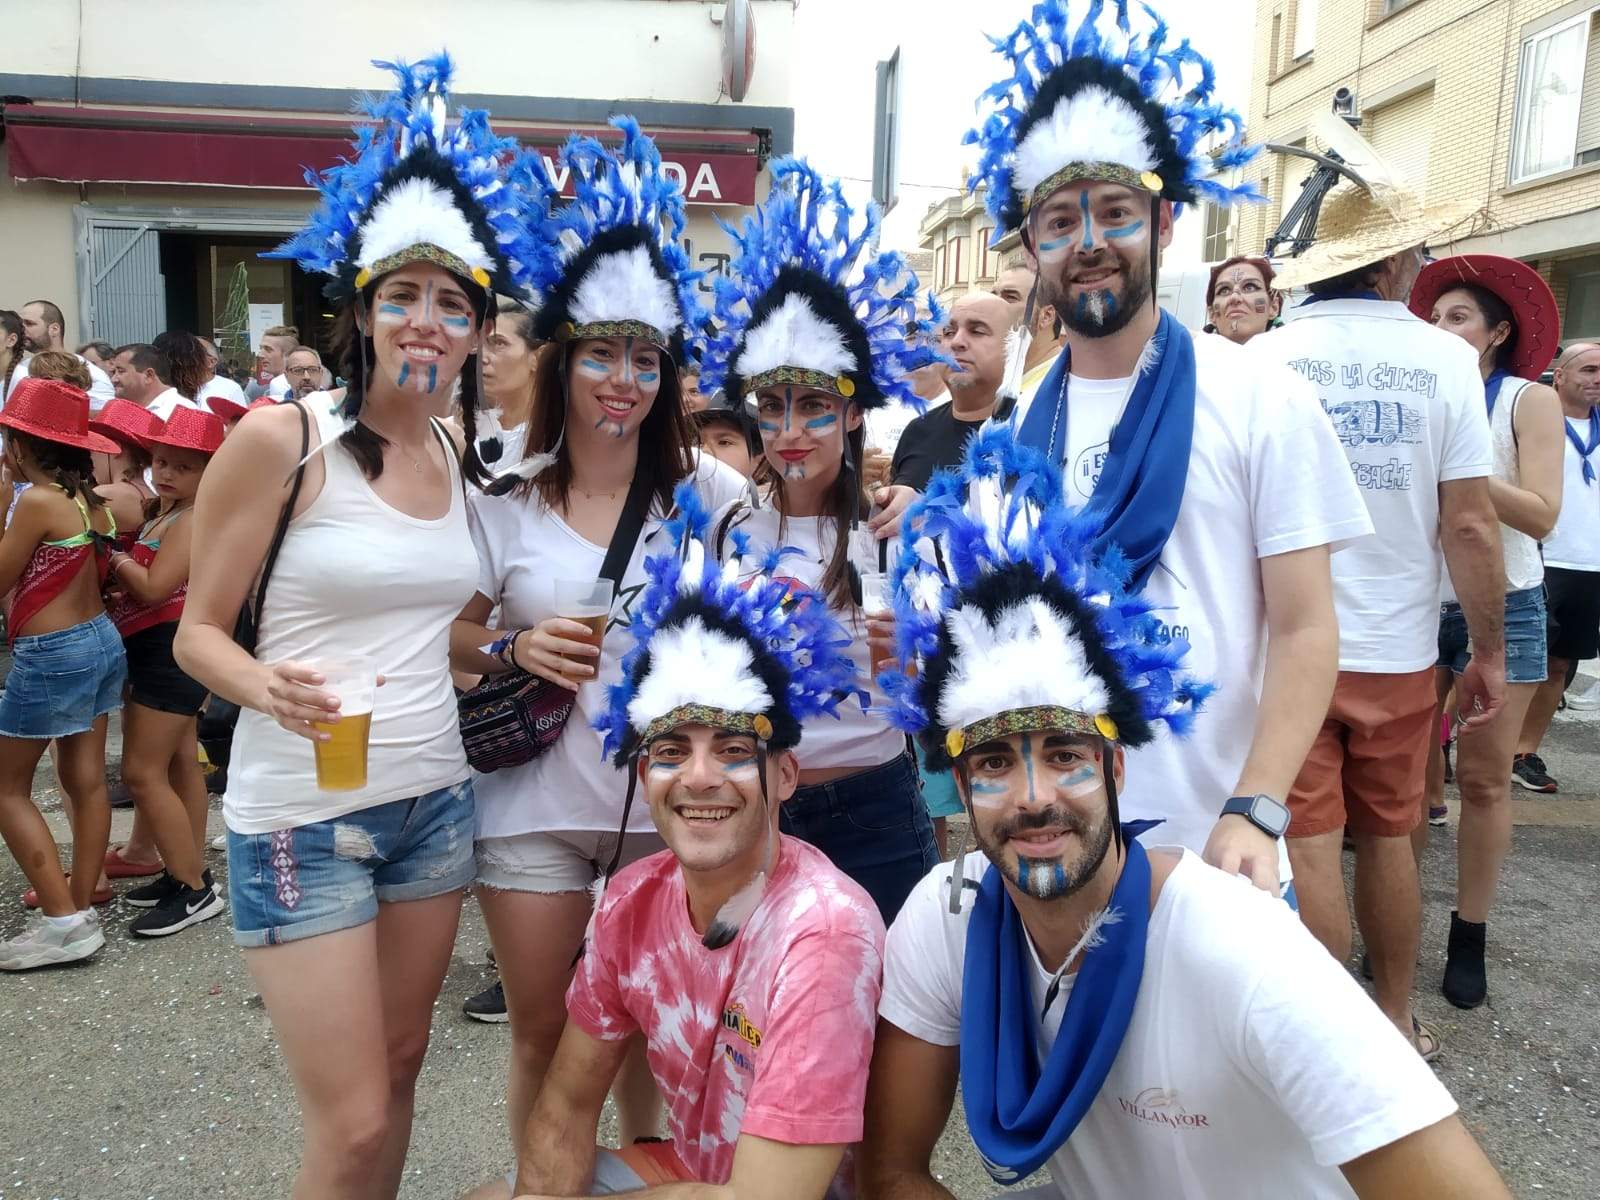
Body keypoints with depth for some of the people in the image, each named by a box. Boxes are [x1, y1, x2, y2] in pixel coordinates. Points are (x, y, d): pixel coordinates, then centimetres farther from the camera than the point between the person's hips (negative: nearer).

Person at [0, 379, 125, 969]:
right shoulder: (92, 500, 4)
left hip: (51, 656, -8)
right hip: (102, 641, 8)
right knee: (87, 780, 13)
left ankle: (63, 921, 2)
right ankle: (79, 906, 22)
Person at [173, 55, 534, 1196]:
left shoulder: (459, 462, 6)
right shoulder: (282, 438, -12)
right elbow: (198, 631, -8)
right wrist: (270, 690, -26)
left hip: (434, 801, 6)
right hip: (302, 813, -5)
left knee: (400, 1068, 18)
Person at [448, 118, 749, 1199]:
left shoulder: (708, 490, -3)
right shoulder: (504, 502, -2)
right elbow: (449, 638, 4)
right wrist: (513, 648, -16)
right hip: (535, 803, 0)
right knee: (545, 1031, 14)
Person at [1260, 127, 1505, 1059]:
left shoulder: (1266, 360, -4)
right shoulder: (1444, 358, -4)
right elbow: (1470, 523, -7)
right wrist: (1490, 653, 3)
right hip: (1398, 650, 2)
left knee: (1310, 845, 4)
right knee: (1390, 837, 17)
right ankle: (1396, 1019, 32)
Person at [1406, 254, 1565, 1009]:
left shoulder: (1531, 401, -1)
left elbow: (1540, 514, -12)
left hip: (1500, 607, -2)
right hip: (1422, 603, 2)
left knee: (1483, 777, 3)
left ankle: (1469, 936, 15)